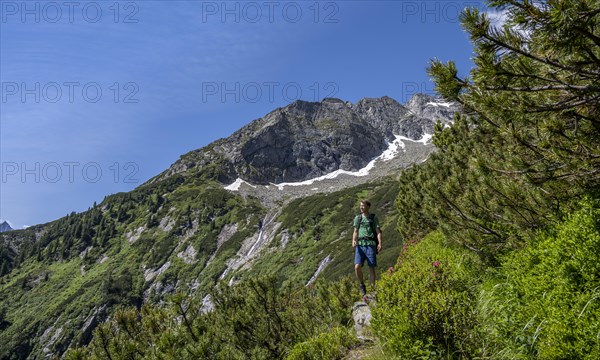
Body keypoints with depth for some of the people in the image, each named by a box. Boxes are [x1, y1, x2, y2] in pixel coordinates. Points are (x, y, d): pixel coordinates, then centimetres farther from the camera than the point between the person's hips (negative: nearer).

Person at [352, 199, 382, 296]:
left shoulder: (374, 218, 5)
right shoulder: (357, 218, 12)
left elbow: (378, 232, 1)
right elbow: (355, 232, 9)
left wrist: (380, 244, -15)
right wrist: (353, 241, -11)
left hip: (370, 245, -2)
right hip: (360, 245, 2)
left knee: (371, 268, -2)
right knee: (357, 267, -12)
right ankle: (361, 285, 10)